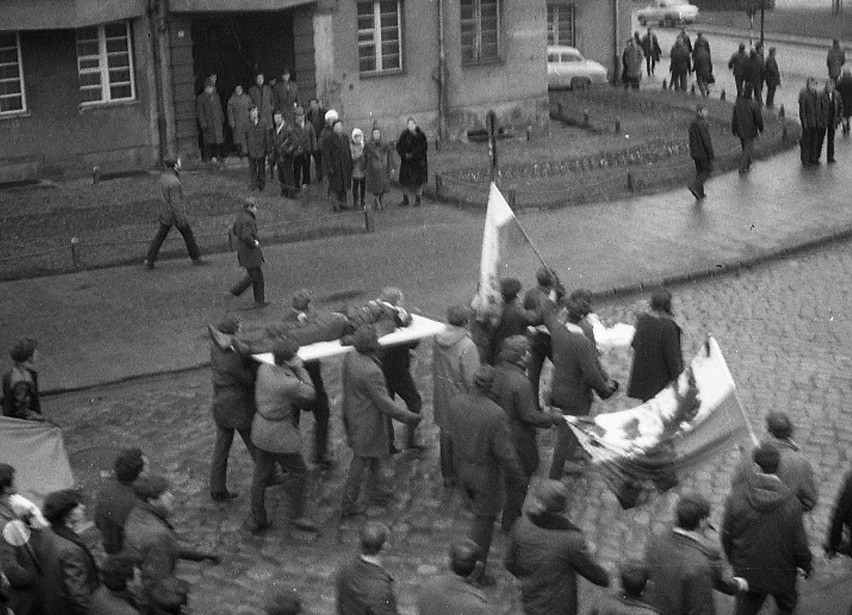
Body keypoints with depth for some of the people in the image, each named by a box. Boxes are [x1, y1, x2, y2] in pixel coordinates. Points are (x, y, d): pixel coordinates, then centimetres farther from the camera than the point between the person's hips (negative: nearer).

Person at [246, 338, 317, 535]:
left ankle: (257, 520, 28)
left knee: (261, 475, 18)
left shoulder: (264, 369, -10)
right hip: (280, 436, -7)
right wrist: (300, 369, -6)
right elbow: (308, 395, -10)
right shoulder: (290, 384, -29)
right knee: (299, 473, 15)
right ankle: (297, 515, 25)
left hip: (261, 429, 7)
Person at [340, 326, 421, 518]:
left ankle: (381, 492, 41)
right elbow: (384, 403, -26)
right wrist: (409, 417, -20)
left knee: (377, 454, 25)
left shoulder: (349, 358, -9)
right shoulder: (371, 372, -32)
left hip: (352, 416, 8)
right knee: (360, 463, 8)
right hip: (367, 426, -8)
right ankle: (347, 506, 20)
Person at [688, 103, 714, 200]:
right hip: (703, 152, -8)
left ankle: (699, 193, 18)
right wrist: (711, 154, -15)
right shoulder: (702, 124, -23)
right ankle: (694, 185, -6)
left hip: (695, 152, 8)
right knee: (708, 169, 9)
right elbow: (706, 140, -22)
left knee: (700, 171, 16)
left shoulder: (692, 122, 3)